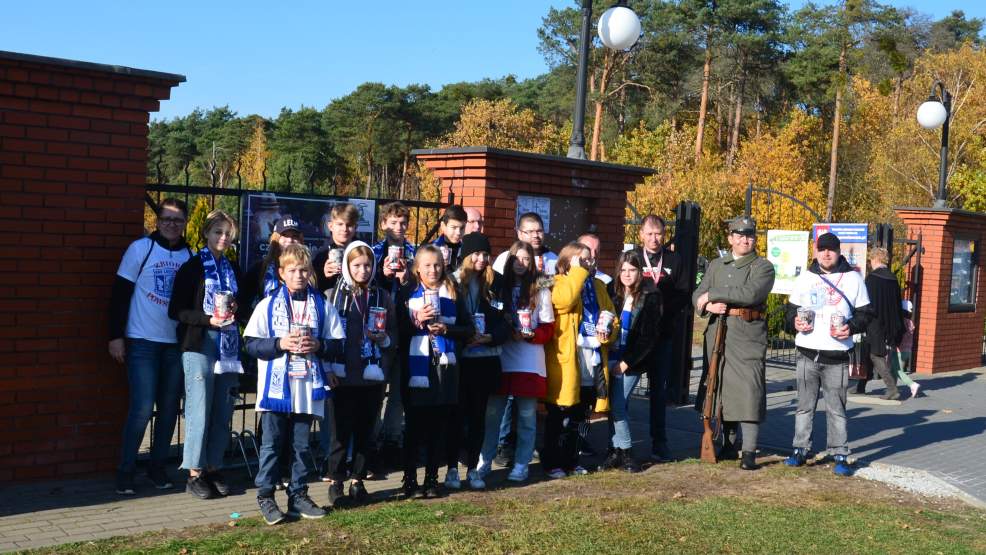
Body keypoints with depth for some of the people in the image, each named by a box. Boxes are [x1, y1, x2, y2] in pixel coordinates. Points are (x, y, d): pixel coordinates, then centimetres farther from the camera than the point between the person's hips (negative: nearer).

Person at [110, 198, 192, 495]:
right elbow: (120, 293, -3)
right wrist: (116, 336, -7)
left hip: (176, 343, 4)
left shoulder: (190, 255, 7)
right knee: (142, 408, -7)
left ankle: (158, 467, 21)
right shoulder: (141, 248, -4)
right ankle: (125, 471, 6)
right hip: (143, 341, -4)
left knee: (169, 408, 7)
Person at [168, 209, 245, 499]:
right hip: (200, 344, -5)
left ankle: (213, 469, 16)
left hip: (228, 345, 5)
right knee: (199, 410, -5)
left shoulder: (233, 269, 15)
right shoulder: (192, 267, -1)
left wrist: (236, 309, 1)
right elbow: (176, 310, -5)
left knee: (222, 412, 6)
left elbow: (243, 303, 24)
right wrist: (208, 319, -17)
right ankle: (194, 474, 4)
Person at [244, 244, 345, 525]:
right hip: (276, 387, -2)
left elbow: (337, 344, 6)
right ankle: (265, 495, 15)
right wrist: (280, 344, -16)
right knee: (272, 444, 4)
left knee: (302, 444, 11)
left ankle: (298, 494, 22)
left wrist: (318, 345, -12)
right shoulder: (268, 305, 1)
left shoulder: (322, 306, 5)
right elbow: (251, 344, -3)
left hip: (308, 388, 2)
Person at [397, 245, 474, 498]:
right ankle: (410, 480, 10)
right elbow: (397, 330, -1)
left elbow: (469, 330, 7)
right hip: (416, 367, -2)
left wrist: (445, 329, -8)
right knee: (414, 425, 0)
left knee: (439, 426, 5)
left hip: (445, 367, 2)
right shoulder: (407, 293, 5)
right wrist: (417, 320, -16)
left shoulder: (452, 294, 10)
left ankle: (432, 479, 15)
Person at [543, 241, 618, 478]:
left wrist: (608, 332, -4)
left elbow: (613, 319, 19)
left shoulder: (598, 286, 16)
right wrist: (578, 271, -18)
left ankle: (570, 459, 27)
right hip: (566, 361, -6)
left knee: (578, 416, 15)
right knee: (560, 415, 0)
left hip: (593, 360, 6)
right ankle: (553, 462, 10)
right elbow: (565, 299, -27)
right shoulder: (559, 282, -3)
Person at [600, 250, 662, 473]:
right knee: (615, 406, 3)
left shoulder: (650, 298, -2)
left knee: (617, 406, -10)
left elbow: (648, 336, -6)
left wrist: (626, 362, -10)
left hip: (631, 362, -4)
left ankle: (622, 451, 2)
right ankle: (618, 451, 11)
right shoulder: (614, 296, 9)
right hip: (611, 360, 4)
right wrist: (606, 359, -2)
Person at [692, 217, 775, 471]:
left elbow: (750, 293, -17)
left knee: (749, 390, -11)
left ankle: (749, 451, -9)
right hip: (717, 333, 5)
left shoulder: (763, 267, 0)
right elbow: (697, 295, 13)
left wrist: (712, 294, -13)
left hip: (748, 337, -5)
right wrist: (709, 306, -11)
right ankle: (728, 445, 21)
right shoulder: (716, 265, 17)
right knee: (723, 389, 10)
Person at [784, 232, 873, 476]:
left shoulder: (853, 278, 5)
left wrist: (851, 327, -12)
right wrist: (794, 322, -5)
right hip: (807, 354, 2)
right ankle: (800, 449, 15)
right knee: (805, 405, 7)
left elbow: (864, 313, 7)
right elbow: (790, 309, 16)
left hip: (837, 357, -2)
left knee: (836, 408, 0)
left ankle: (840, 455, 6)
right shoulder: (804, 278, 10)